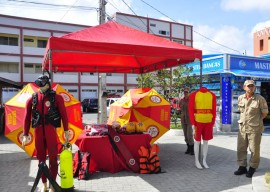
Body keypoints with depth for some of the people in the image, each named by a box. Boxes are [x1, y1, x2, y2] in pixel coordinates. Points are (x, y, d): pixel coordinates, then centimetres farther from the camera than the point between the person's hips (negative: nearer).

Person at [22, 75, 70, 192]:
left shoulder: (56, 97, -2)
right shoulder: (32, 99, 5)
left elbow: (64, 115, 0)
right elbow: (27, 118, 7)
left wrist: (66, 131, -1)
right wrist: (25, 135, 5)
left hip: (51, 131, -3)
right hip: (38, 132, 3)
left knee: (53, 159, 3)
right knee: (41, 159, 12)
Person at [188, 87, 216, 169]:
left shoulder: (212, 95, 5)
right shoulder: (194, 94, -3)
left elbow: (214, 110, 6)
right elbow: (190, 109, -4)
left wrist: (213, 123, 2)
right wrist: (193, 123, -8)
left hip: (208, 122, 3)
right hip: (198, 122, -3)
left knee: (206, 142, 10)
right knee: (197, 141, 6)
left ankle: (204, 161, 22)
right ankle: (196, 161, 17)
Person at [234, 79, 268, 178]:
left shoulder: (260, 99, -12)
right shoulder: (240, 98, 2)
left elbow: (264, 113, -2)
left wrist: (256, 121, 6)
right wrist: (245, 120, 12)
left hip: (254, 128, -4)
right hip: (242, 127, 5)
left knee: (254, 149, 6)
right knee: (241, 148, 10)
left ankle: (252, 168, 23)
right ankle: (242, 167, 24)